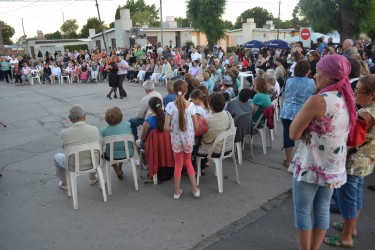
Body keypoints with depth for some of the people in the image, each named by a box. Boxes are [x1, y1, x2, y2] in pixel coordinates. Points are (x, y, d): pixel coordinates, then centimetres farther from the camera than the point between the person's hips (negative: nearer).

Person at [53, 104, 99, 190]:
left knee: (57, 156, 31)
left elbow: (64, 147, 1)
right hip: (92, 164, 1)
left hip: (73, 167, -1)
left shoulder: (64, 133, -20)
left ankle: (64, 183, 44)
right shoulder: (95, 129, -17)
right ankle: (93, 178, 46)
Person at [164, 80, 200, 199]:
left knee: (178, 164, 16)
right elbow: (196, 126, -8)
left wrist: (173, 128, 3)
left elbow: (166, 127, -17)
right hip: (189, 139, 1)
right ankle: (195, 189, 26)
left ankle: (177, 192, 27)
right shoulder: (191, 105, -12)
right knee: (188, 162, 23)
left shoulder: (171, 106, -16)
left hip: (176, 140, -1)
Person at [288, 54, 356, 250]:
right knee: (322, 209, 18)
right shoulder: (347, 99, 4)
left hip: (311, 165, -8)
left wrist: (304, 111, -4)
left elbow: (294, 133, -17)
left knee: (303, 211, 9)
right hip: (334, 166, 8)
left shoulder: (318, 100, -21)